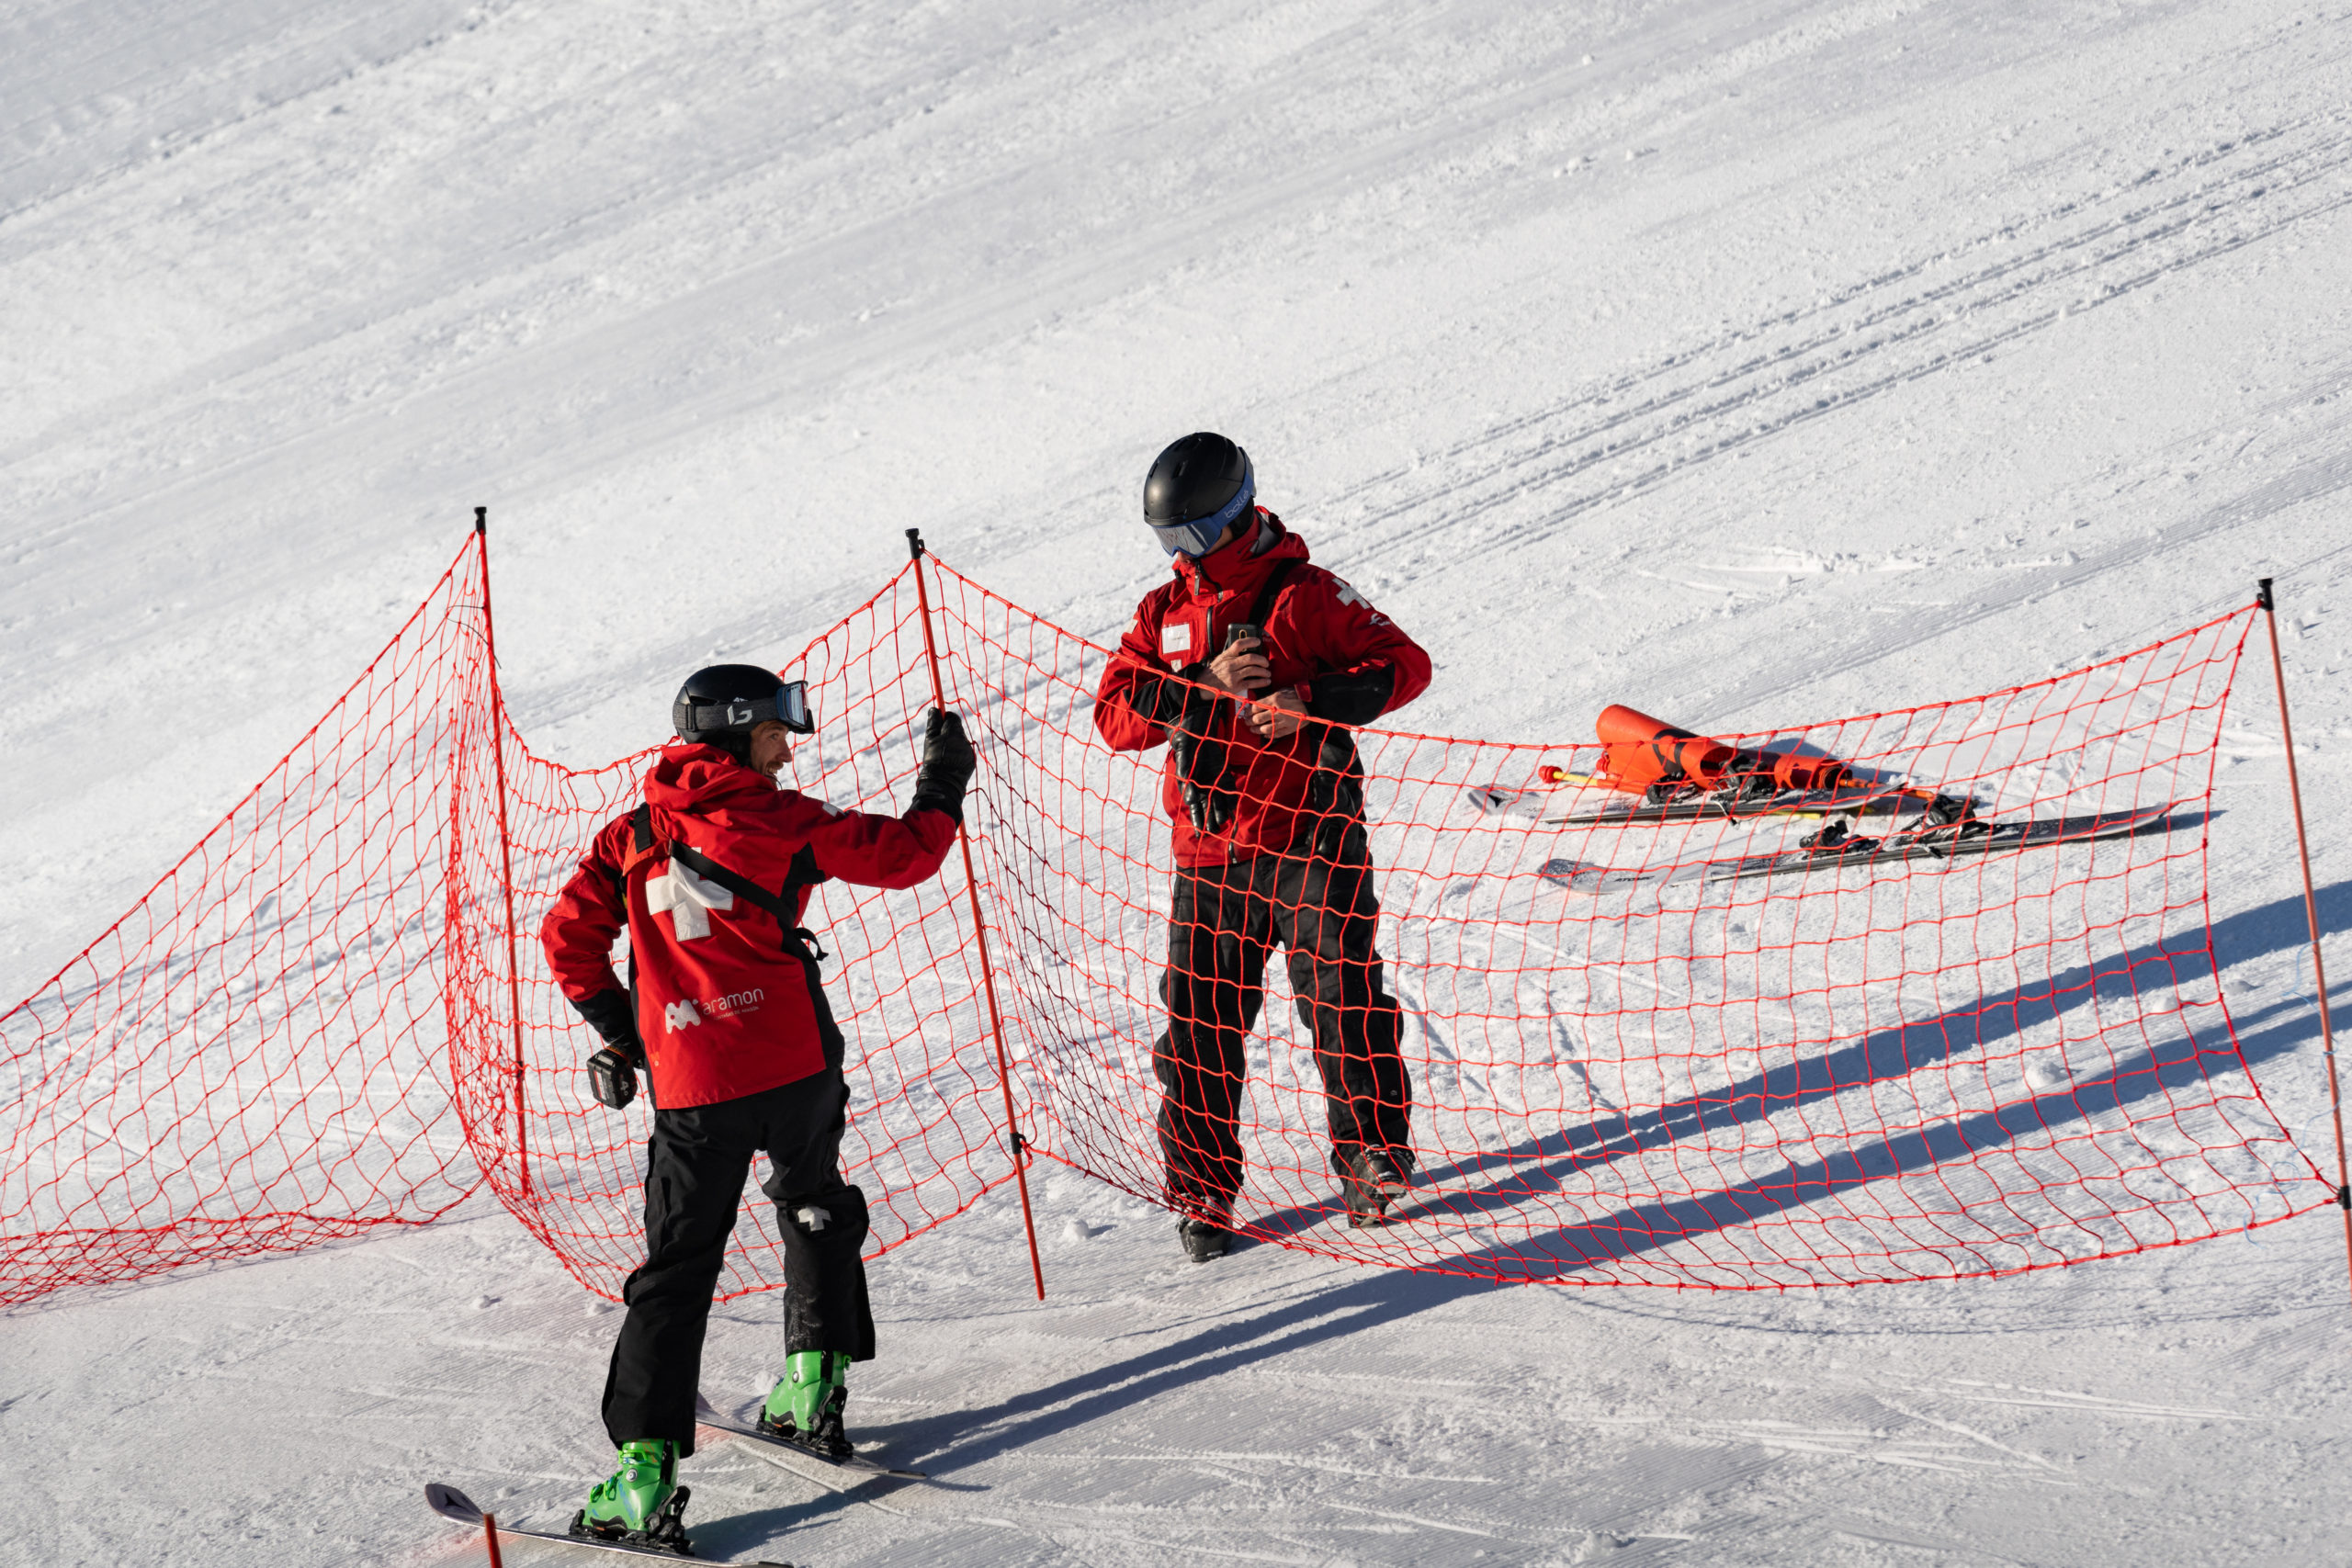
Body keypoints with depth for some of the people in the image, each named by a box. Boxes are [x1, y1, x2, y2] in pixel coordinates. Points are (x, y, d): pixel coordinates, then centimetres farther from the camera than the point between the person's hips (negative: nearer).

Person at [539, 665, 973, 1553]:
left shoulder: (631, 837, 10)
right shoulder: (780, 820, 1)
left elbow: (569, 937, 8)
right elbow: (904, 855, 5)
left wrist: (617, 1027, 20)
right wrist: (943, 786, 23)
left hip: (690, 1085, 1)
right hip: (793, 1062, -1)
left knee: (677, 1270, 4)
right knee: (815, 1210, 27)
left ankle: (647, 1464, -6)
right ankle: (814, 1383, 23)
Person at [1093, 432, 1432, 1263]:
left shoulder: (1304, 595, -3)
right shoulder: (1163, 615, 11)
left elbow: (1404, 664, -5)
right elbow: (1116, 716, 1)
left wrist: (1311, 699, -20)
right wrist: (1207, 683, -13)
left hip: (1308, 836, -4)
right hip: (1209, 851, 4)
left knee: (1343, 1002, -1)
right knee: (1199, 1022, 4)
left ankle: (1373, 1155, 16)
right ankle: (1202, 1187, 13)